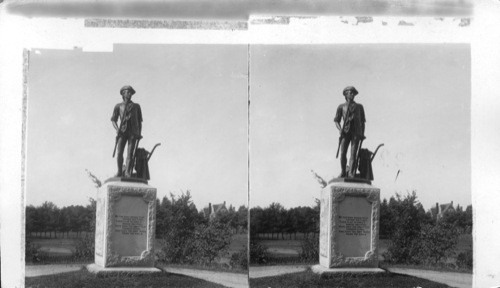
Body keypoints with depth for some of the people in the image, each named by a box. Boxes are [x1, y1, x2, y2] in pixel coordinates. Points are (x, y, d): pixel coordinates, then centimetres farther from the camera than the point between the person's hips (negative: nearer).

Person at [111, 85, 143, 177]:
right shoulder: (118, 106, 16)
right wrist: (117, 129, -7)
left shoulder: (136, 106, 20)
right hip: (122, 132, 0)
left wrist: (139, 133, 8)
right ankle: (119, 171, 3)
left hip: (133, 132, 0)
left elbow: (140, 121, 21)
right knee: (119, 152, -11)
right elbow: (113, 120, 13)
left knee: (130, 153, -13)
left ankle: (127, 173, -21)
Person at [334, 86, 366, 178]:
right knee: (343, 153, -9)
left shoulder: (359, 107, 18)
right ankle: (343, 172, 4)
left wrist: (363, 133, 8)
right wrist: (340, 129, -8)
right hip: (345, 132, 0)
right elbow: (336, 121, 11)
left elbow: (362, 121, 20)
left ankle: (351, 173, -16)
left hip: (356, 133, 0)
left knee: (353, 153, -12)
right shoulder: (341, 107, 13)